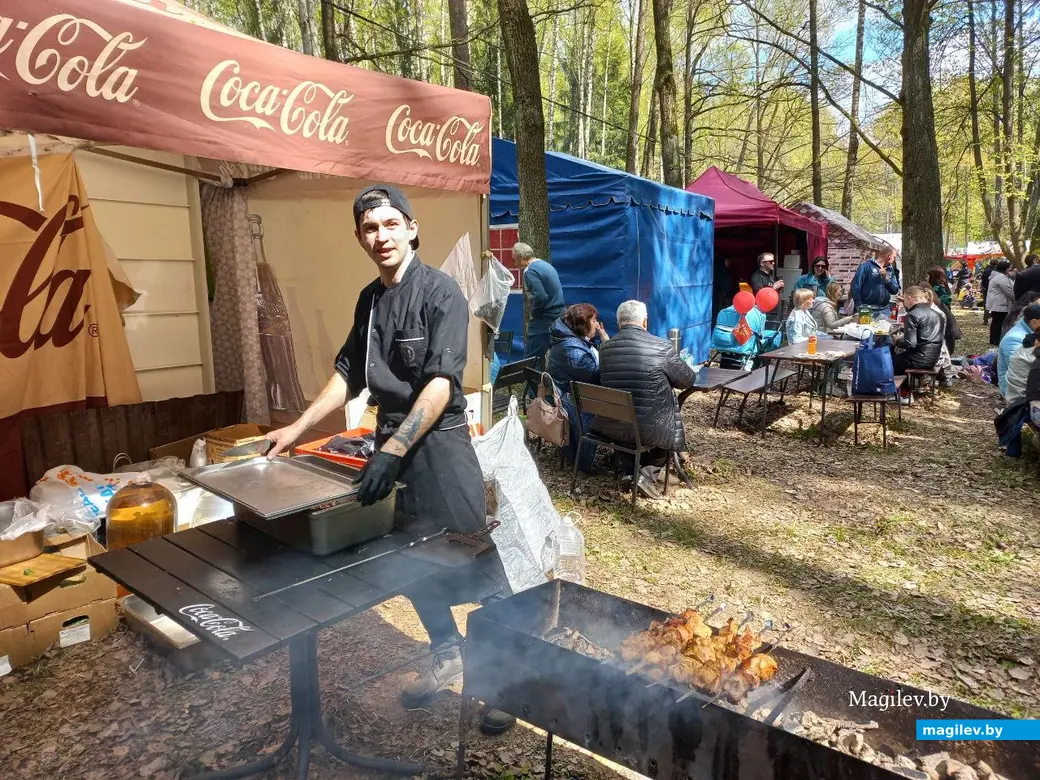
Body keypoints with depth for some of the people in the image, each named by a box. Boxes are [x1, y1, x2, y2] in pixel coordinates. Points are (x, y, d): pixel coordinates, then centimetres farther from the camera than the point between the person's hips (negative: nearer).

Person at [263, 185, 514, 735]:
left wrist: (394, 449, -25)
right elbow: (349, 375, 16)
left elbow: (441, 383, -19)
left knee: (474, 559, 0)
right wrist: (297, 428, 10)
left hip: (440, 442, -7)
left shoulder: (440, 292, -12)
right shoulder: (369, 299, 10)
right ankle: (447, 654, 35)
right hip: (391, 440, 7)